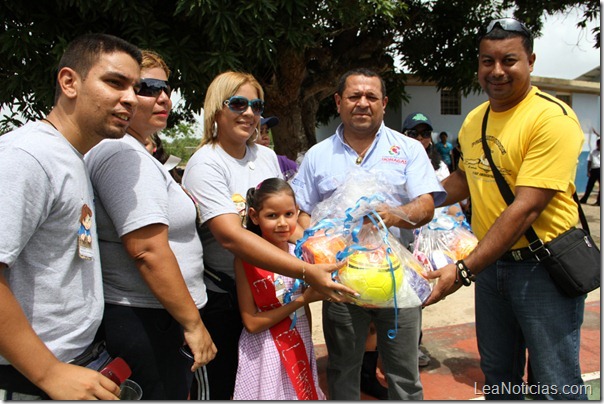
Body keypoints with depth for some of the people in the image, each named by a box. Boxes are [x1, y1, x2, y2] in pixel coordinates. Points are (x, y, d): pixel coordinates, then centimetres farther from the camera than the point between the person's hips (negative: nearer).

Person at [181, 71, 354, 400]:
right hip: (218, 297, -6)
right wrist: (306, 272, -36)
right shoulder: (205, 165, -18)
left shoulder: (267, 156, 4)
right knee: (217, 390, 9)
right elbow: (231, 236, -30)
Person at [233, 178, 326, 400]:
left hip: (301, 347, 5)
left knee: (302, 393, 18)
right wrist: (301, 300, -20)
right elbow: (252, 323, -17)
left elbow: (306, 312, 8)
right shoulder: (246, 260, -15)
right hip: (265, 354, -4)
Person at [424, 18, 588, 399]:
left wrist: (463, 271, -28)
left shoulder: (552, 118, -18)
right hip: (490, 261, 7)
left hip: (542, 265, -6)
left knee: (555, 386, 6)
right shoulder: (474, 120, 5)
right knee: (498, 374, 21)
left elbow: (526, 208, -25)